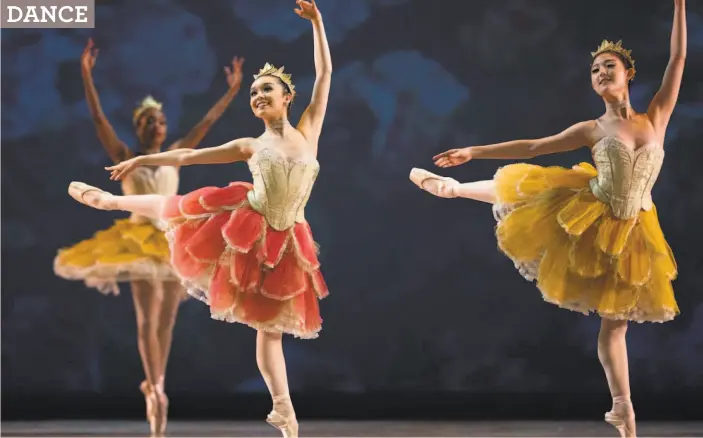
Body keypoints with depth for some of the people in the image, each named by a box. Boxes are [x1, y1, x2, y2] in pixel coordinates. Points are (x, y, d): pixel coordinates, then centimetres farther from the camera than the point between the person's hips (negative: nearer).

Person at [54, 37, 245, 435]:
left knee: (166, 324, 6)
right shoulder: (125, 158, 2)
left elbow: (208, 122, 13)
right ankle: (156, 388, -15)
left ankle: (155, 387, 17)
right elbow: (98, 119, -6)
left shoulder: (174, 156, 11)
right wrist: (86, 75, -14)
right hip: (140, 243, -3)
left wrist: (233, 89, 12)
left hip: (176, 244, 3)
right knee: (148, 320, -13)